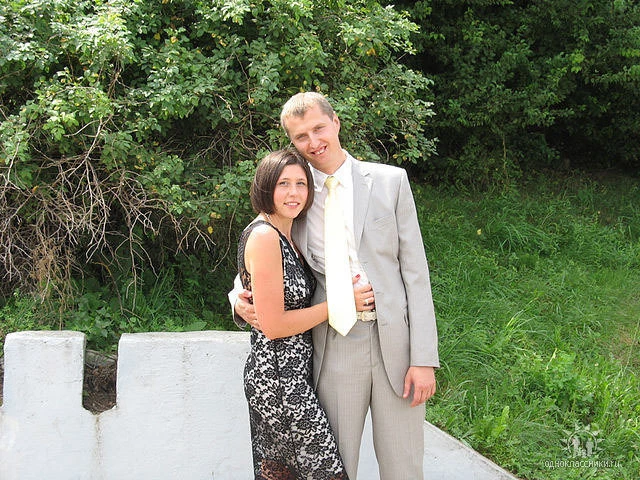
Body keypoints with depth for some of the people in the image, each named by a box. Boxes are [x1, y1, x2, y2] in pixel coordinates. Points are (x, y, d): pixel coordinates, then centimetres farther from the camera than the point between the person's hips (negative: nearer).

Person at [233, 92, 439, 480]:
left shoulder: (390, 181, 3)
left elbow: (415, 270, 0)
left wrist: (424, 358, -6)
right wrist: (240, 298, -4)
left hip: (395, 342, -1)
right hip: (334, 350, 1)